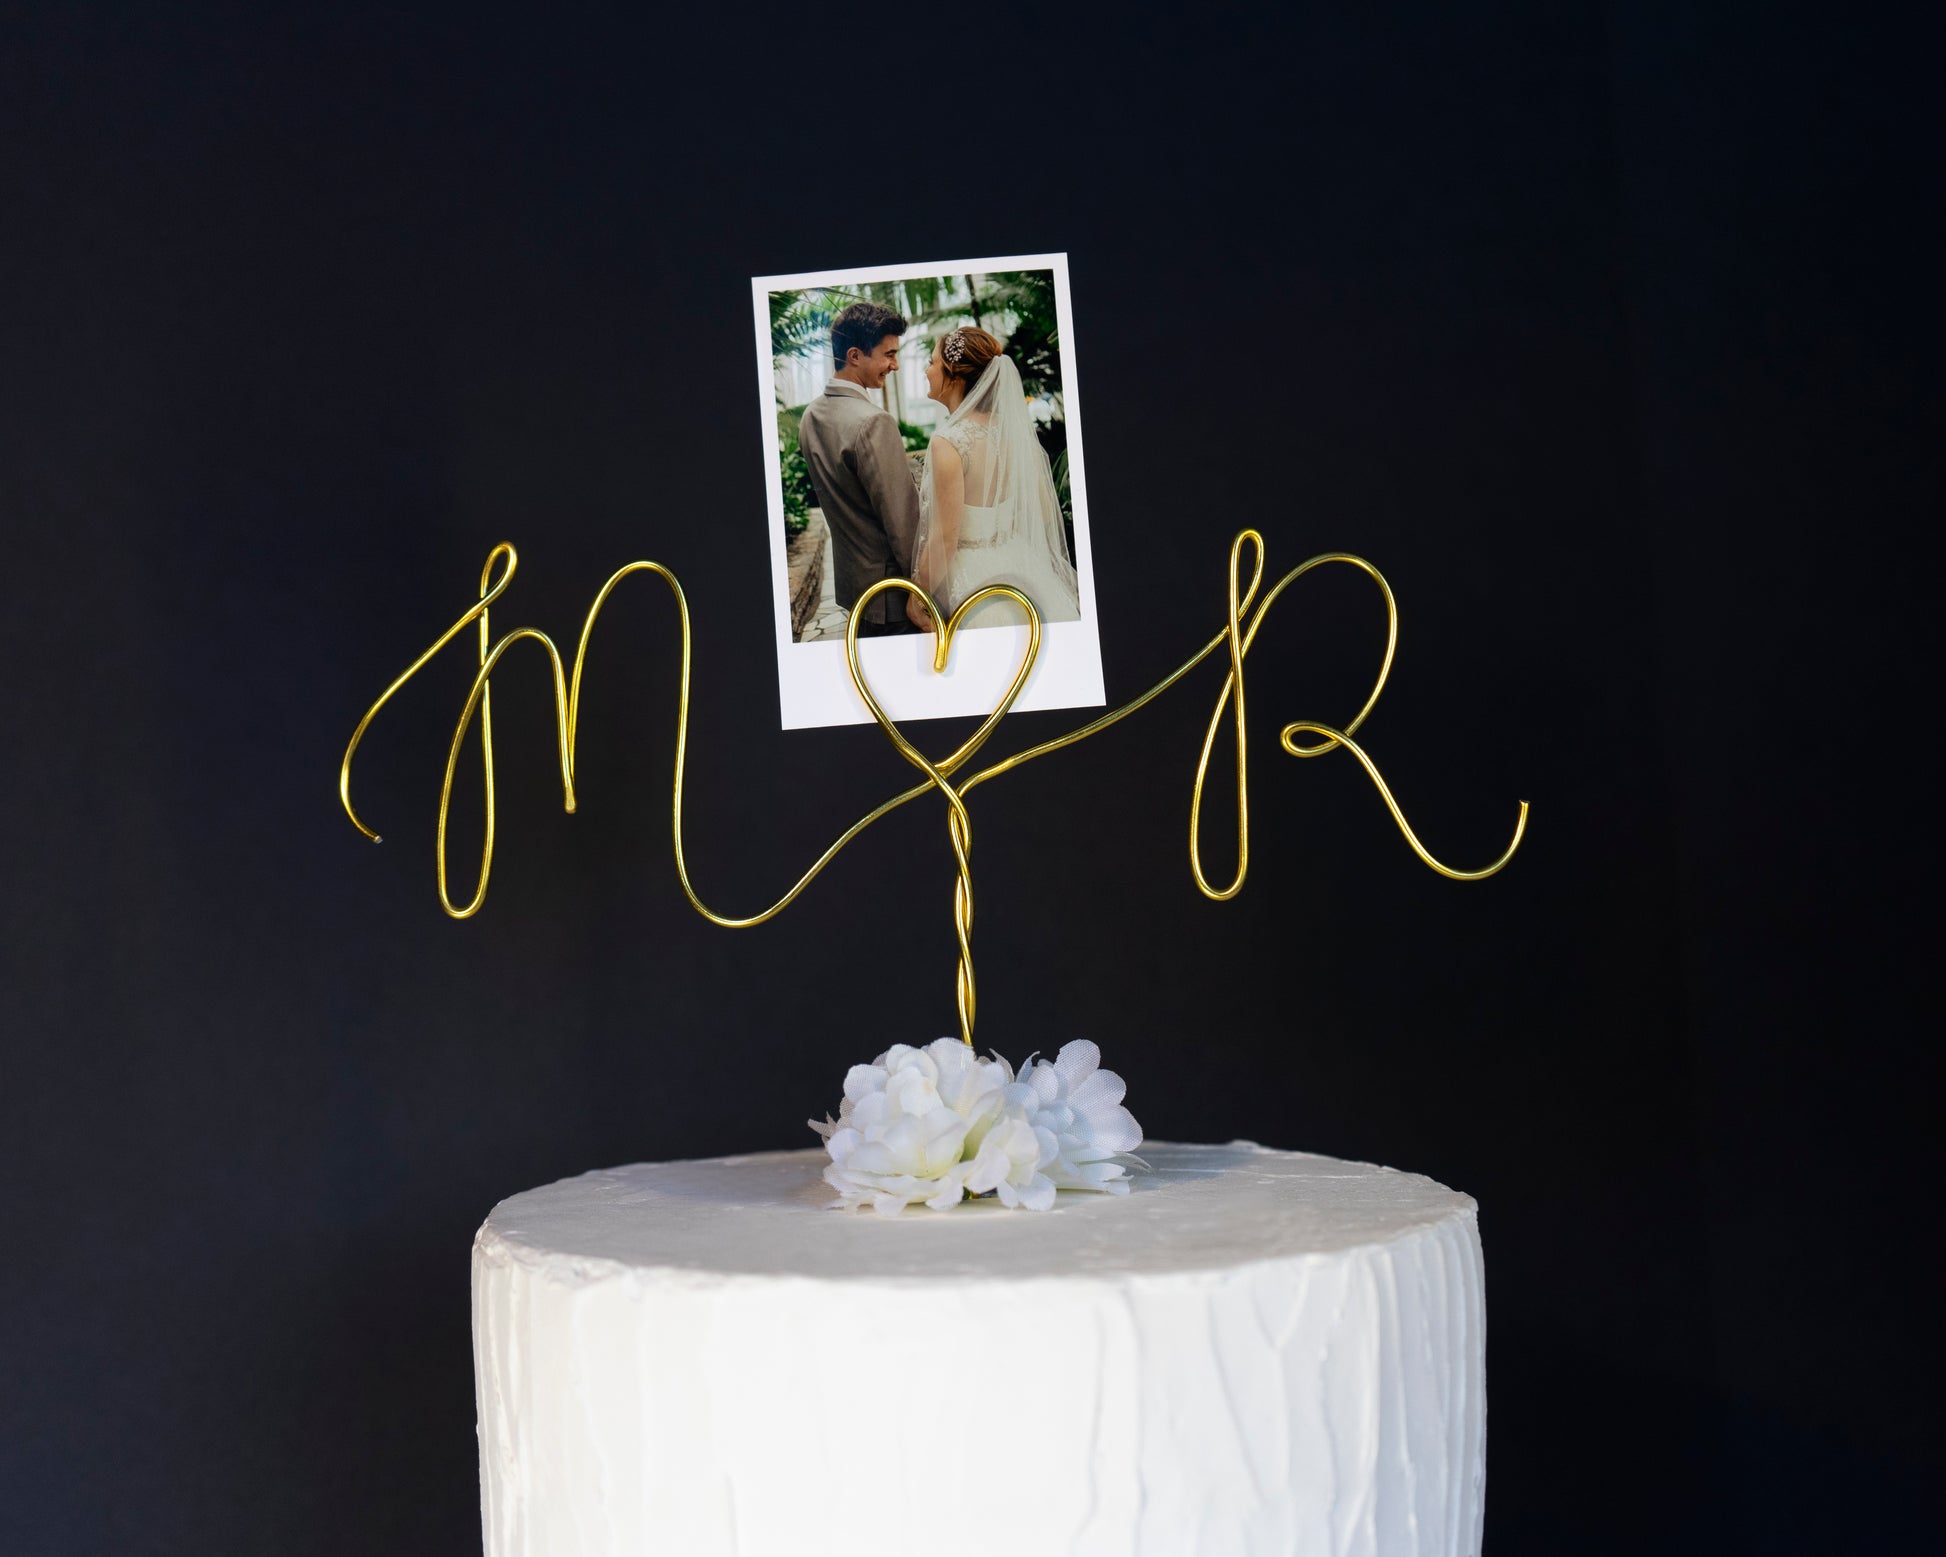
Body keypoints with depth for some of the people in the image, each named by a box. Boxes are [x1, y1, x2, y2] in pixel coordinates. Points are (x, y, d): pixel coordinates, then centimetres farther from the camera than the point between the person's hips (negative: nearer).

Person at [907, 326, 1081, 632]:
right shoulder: (1013, 429, 1)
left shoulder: (948, 442, -19)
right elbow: (1044, 513, 9)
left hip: (970, 579, -7)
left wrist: (916, 597, -9)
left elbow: (944, 539, -19)